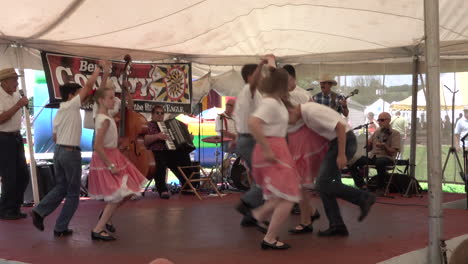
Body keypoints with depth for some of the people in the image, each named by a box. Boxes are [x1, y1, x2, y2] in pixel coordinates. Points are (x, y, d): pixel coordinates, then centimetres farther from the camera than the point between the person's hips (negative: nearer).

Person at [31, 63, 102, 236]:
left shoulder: (59, 112, 14)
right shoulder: (72, 106, -10)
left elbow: (54, 137, 18)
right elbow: (89, 85, -12)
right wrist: (99, 68, -3)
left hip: (58, 151, 8)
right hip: (71, 153, -8)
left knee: (60, 188, 19)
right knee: (73, 193, 3)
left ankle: (39, 212, 5)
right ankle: (61, 228, 5)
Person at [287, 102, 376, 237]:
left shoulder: (312, 112, -22)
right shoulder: (306, 111, 8)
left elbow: (340, 127, -25)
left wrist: (341, 155, -23)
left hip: (344, 141, -10)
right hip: (335, 141, 10)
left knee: (322, 184, -10)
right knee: (324, 185, 6)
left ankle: (363, 198, -3)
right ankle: (337, 226, 7)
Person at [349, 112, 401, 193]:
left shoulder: (395, 133, 4)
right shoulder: (377, 132, 20)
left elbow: (393, 152, -5)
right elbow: (369, 148, 20)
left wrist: (384, 146, -22)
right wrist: (367, 143, -3)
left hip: (387, 157, -5)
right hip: (372, 157, 5)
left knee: (380, 162, -43)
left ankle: (380, 188, -23)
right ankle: (362, 185, -12)